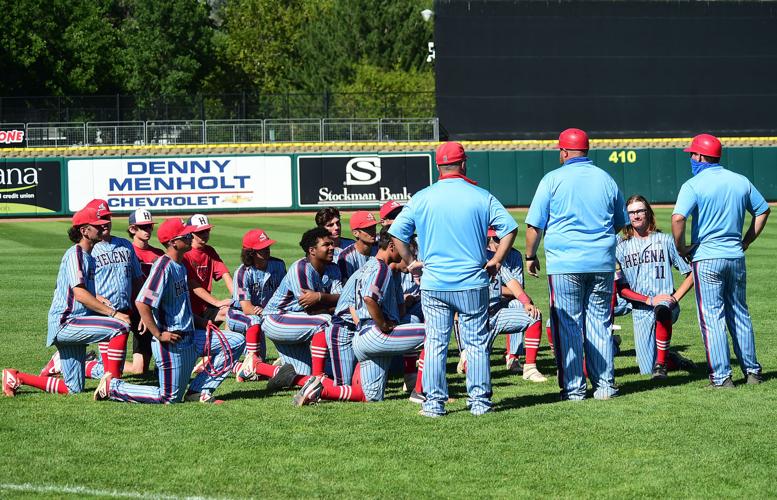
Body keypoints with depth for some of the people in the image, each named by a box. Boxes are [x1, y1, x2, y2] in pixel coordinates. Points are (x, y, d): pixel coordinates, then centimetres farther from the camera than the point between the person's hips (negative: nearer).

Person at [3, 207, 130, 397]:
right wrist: (114, 313, -23)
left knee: (73, 389, 7)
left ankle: (15, 377, 17)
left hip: (75, 326, 10)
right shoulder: (75, 253, -9)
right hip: (66, 323, -10)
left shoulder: (90, 257, 21)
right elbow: (79, 294, -20)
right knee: (120, 327, -25)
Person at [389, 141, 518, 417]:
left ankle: (434, 402, 5)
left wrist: (411, 261, 9)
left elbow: (397, 232, 1)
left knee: (435, 343, 6)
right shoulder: (481, 197, -2)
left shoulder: (422, 198, 1)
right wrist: (496, 261, 3)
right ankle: (479, 401, 6)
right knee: (477, 343, 6)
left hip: (433, 284, 1)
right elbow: (509, 227, -4)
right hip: (473, 284, -1)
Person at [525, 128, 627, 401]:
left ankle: (573, 387, 1)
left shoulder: (553, 180, -4)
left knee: (567, 326, 2)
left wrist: (531, 256, 9)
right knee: (600, 324, 9)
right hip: (603, 263, 4)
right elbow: (621, 222, 18)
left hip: (564, 265, -4)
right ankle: (604, 385, 9)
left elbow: (534, 225, -4)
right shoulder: (606, 179, 8)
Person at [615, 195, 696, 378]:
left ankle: (661, 363, -31)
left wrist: (675, 297, -8)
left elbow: (691, 273, 6)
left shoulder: (665, 241, 6)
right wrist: (649, 300, -12)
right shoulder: (622, 247, 7)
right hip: (640, 311, 2)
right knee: (647, 370, -4)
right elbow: (621, 289, 1)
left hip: (667, 304, -2)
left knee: (662, 309, -42)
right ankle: (673, 359, 29)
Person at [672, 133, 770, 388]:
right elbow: (763, 210, 16)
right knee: (740, 314, 15)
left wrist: (681, 248, -9)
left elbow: (678, 218, -23)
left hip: (707, 258, -5)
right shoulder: (741, 181, 7)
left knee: (712, 317, -1)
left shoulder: (694, 185, -11)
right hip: (736, 258, 5)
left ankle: (722, 375, -4)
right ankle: (752, 371, 18)